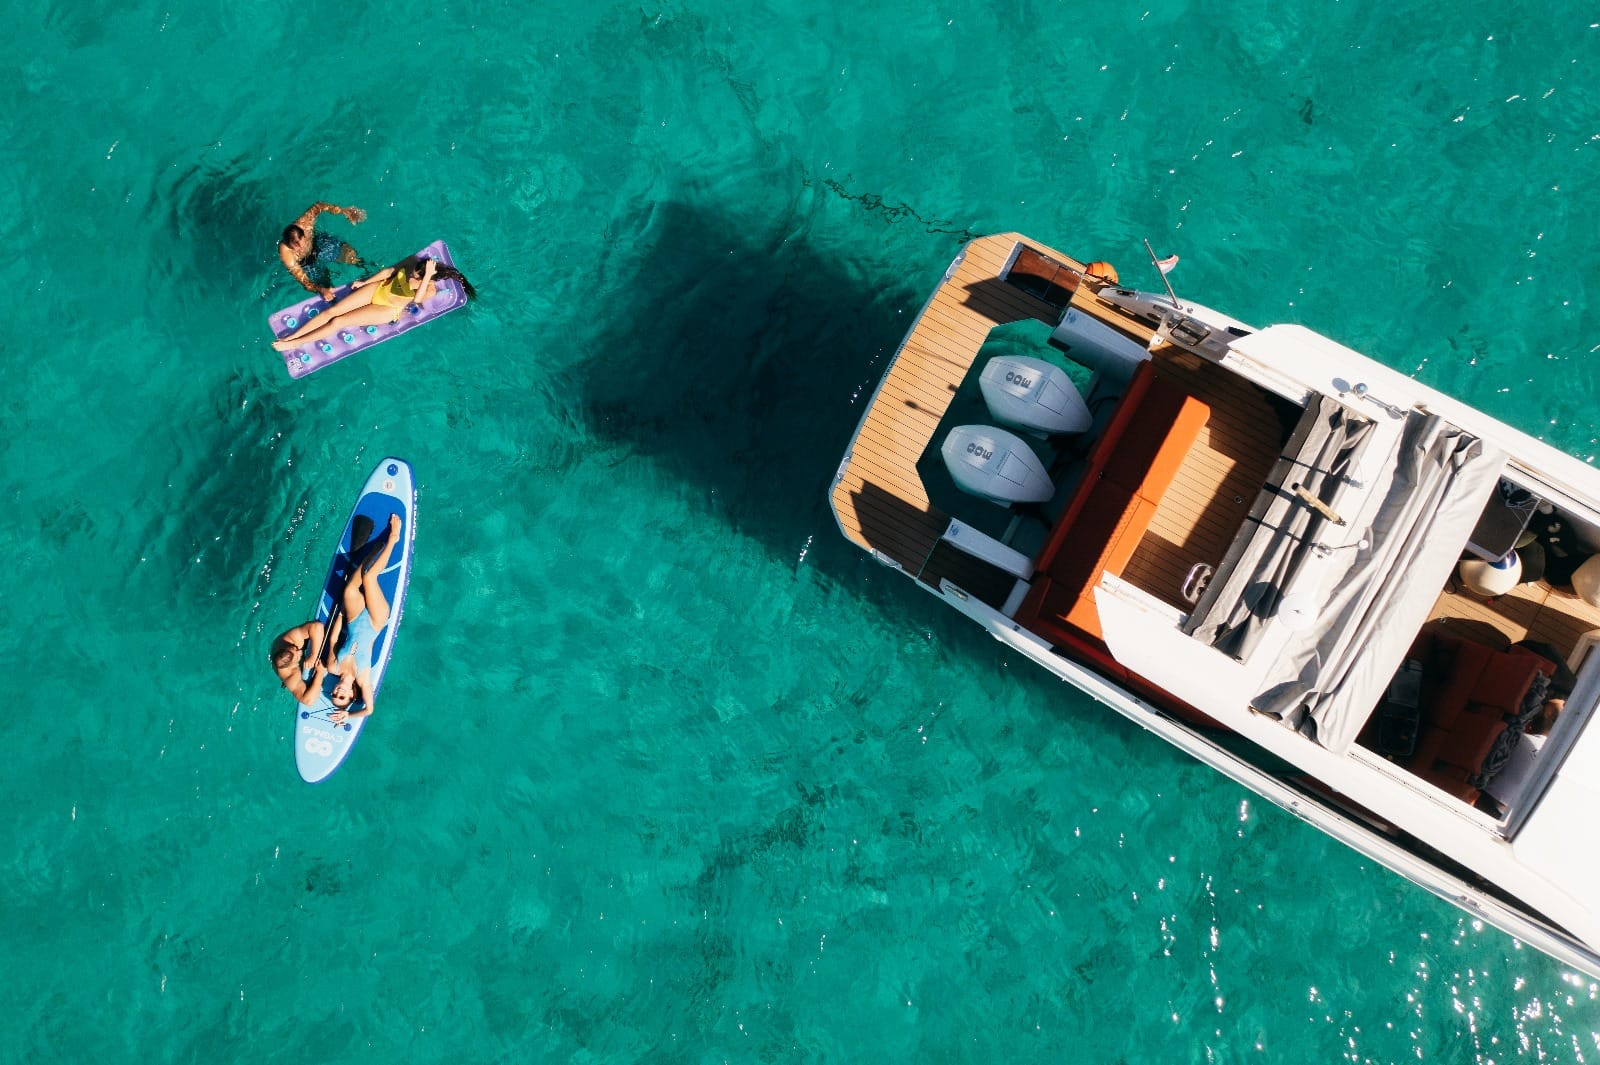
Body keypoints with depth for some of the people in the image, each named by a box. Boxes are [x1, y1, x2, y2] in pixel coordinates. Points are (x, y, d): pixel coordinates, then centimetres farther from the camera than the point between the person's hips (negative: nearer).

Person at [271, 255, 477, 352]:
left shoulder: (430, 290, -22)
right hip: (377, 289, 5)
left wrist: (426, 277, -50)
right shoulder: (412, 262, -8)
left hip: (387, 310, -5)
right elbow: (389, 270, 6)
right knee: (332, 311, -5)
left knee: (337, 322, -12)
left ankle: (294, 344, -2)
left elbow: (417, 299, -42)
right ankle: (290, 336, -1)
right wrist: (365, 282, 10)